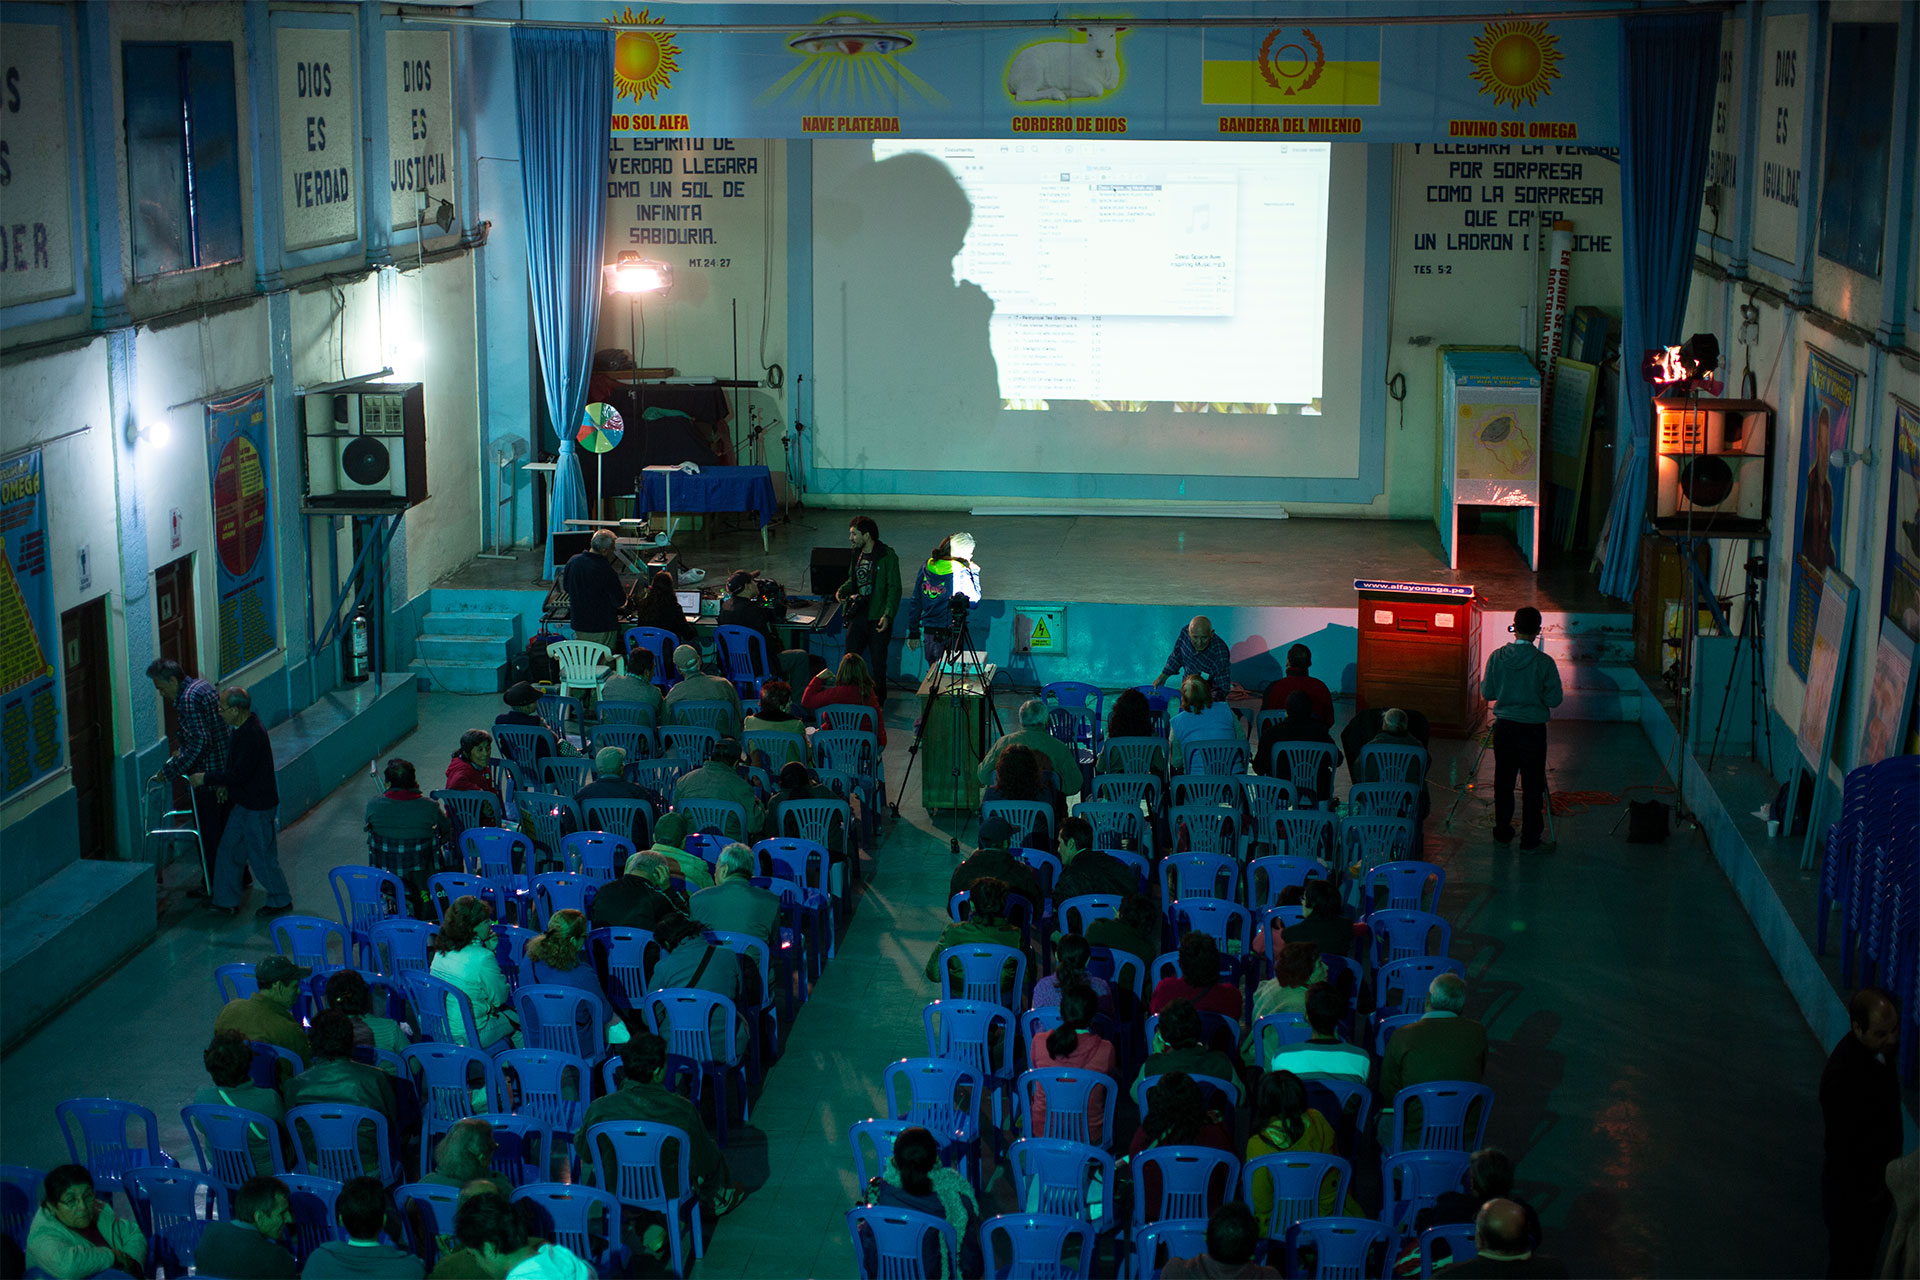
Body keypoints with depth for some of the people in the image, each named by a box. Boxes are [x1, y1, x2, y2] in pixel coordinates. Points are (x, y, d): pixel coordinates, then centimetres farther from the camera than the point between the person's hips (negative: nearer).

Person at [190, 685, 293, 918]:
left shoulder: (252, 735, -27)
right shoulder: (245, 728, 4)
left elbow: (238, 775, -26)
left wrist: (205, 779, -17)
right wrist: (224, 783, 13)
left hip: (259, 807, -10)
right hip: (244, 803, 10)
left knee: (262, 858, 4)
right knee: (229, 850, 14)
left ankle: (281, 901, 21)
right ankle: (226, 902, 23)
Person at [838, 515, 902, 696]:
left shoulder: (887, 556, -11)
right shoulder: (857, 554, 10)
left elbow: (894, 589, -12)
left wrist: (888, 615, -21)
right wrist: (842, 591, 2)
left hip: (878, 618, -6)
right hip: (857, 616, 6)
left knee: (878, 663, 3)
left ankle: (878, 700, 16)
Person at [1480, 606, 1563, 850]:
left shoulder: (1497, 657, -7)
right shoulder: (1544, 663, -14)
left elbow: (1487, 693, -1)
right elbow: (1554, 699, -9)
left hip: (1504, 728, 3)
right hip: (1533, 730, -3)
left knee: (1503, 782, 15)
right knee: (1532, 785, 6)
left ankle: (1502, 832, 23)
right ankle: (1529, 838, 9)